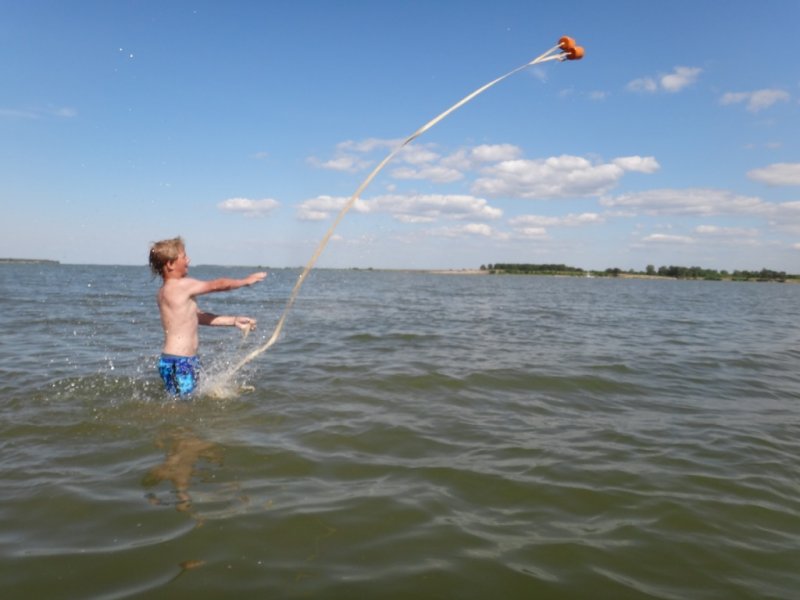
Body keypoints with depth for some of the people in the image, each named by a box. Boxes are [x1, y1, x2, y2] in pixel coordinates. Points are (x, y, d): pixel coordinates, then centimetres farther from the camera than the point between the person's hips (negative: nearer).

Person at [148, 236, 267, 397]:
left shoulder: (167, 290, 15)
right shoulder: (182, 285, -15)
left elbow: (199, 317, 18)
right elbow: (217, 285, -5)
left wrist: (234, 321, 17)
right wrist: (246, 281, 11)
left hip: (185, 361, 9)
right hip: (178, 363, -9)